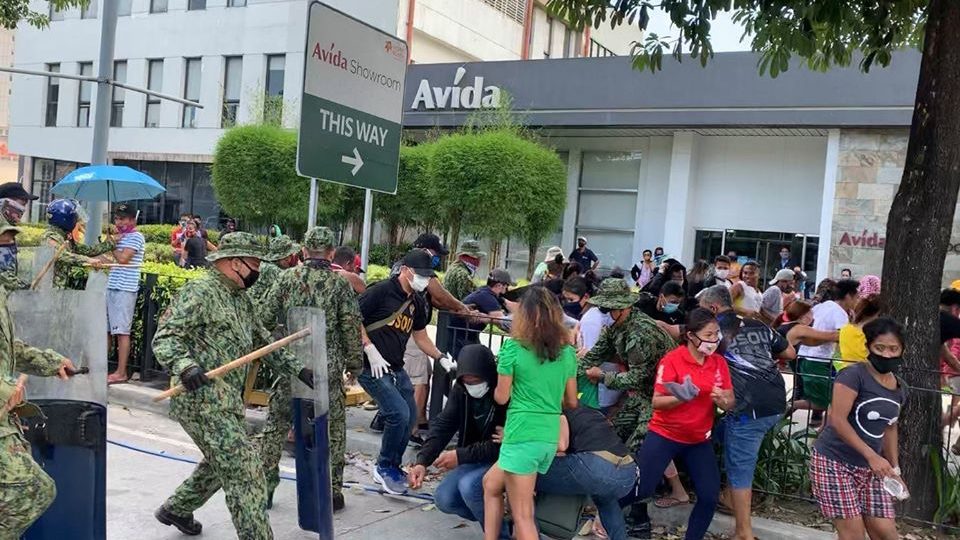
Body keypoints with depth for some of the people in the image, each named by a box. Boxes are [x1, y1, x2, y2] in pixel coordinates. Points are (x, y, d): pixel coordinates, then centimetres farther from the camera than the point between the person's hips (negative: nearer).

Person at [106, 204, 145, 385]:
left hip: (125, 288, -9)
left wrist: (112, 245, -4)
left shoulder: (136, 237, -7)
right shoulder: (120, 236, 19)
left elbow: (123, 258, -18)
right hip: (111, 286, 9)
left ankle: (121, 373, -5)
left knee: (122, 331, -8)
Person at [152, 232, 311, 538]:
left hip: (227, 399, 10)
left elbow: (264, 343, 23)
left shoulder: (242, 300, 17)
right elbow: (165, 337, -18)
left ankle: (177, 510, 45)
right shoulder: (200, 291, -11)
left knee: (223, 463, 25)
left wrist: (298, 369, 14)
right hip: (201, 398, -10)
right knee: (245, 468, -12)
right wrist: (185, 365, -37)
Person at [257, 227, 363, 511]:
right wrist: (354, 363, 7)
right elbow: (351, 328, -4)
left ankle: (265, 486, 20)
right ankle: (332, 492, 17)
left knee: (276, 426, 15)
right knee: (332, 431, 12)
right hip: (328, 368, -1)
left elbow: (265, 317, -1)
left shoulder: (286, 277, 0)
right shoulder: (340, 283, -4)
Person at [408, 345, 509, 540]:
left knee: (469, 486, -30)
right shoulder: (460, 390, -7)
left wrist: (461, 456, -29)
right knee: (444, 499, -7)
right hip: (475, 457, 7)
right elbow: (443, 425, -12)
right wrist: (422, 462, -26)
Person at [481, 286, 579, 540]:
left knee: (522, 516, 1)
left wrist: (498, 385, 18)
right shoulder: (568, 352, 8)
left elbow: (501, 397, -3)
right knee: (491, 483, 25)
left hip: (522, 436, -6)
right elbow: (571, 402, 12)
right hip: (550, 437, 6)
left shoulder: (513, 347, -7)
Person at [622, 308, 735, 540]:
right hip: (664, 434, -4)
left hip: (699, 439, 5)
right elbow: (657, 402, -18)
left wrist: (721, 399, -21)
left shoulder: (719, 362, -1)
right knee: (641, 489, -3)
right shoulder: (672, 360, -16)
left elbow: (730, 403, 2)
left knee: (710, 497, -3)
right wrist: (681, 397, -36)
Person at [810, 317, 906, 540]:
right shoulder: (854, 375, -15)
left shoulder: (899, 388, 8)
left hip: (869, 469, 7)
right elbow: (837, 420, -20)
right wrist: (872, 455, -22)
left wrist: (894, 469, 16)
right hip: (834, 462, -7)